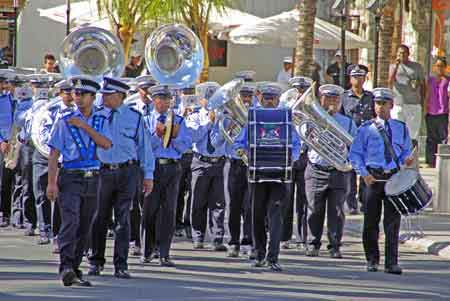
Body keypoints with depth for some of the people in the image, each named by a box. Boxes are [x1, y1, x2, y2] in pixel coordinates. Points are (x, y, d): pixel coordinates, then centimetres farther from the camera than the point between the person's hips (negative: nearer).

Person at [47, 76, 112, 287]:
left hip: (92, 179, 4)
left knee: (84, 227, 8)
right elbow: (54, 153, -2)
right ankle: (66, 267, -28)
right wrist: (51, 182, -10)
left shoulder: (101, 120, 10)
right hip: (70, 177, -4)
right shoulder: (65, 122, 1)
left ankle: (75, 269, 18)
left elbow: (106, 144, -7)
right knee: (70, 222, -19)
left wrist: (84, 126, -13)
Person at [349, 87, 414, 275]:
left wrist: (407, 159, -4)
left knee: (393, 221, -5)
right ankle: (372, 260, 17)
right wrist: (364, 173, -10)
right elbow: (355, 154, 3)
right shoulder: (366, 129, 5)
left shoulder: (401, 128, 13)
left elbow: (406, 151, 19)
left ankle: (391, 263, -4)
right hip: (372, 178, -1)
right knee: (371, 221, 4)